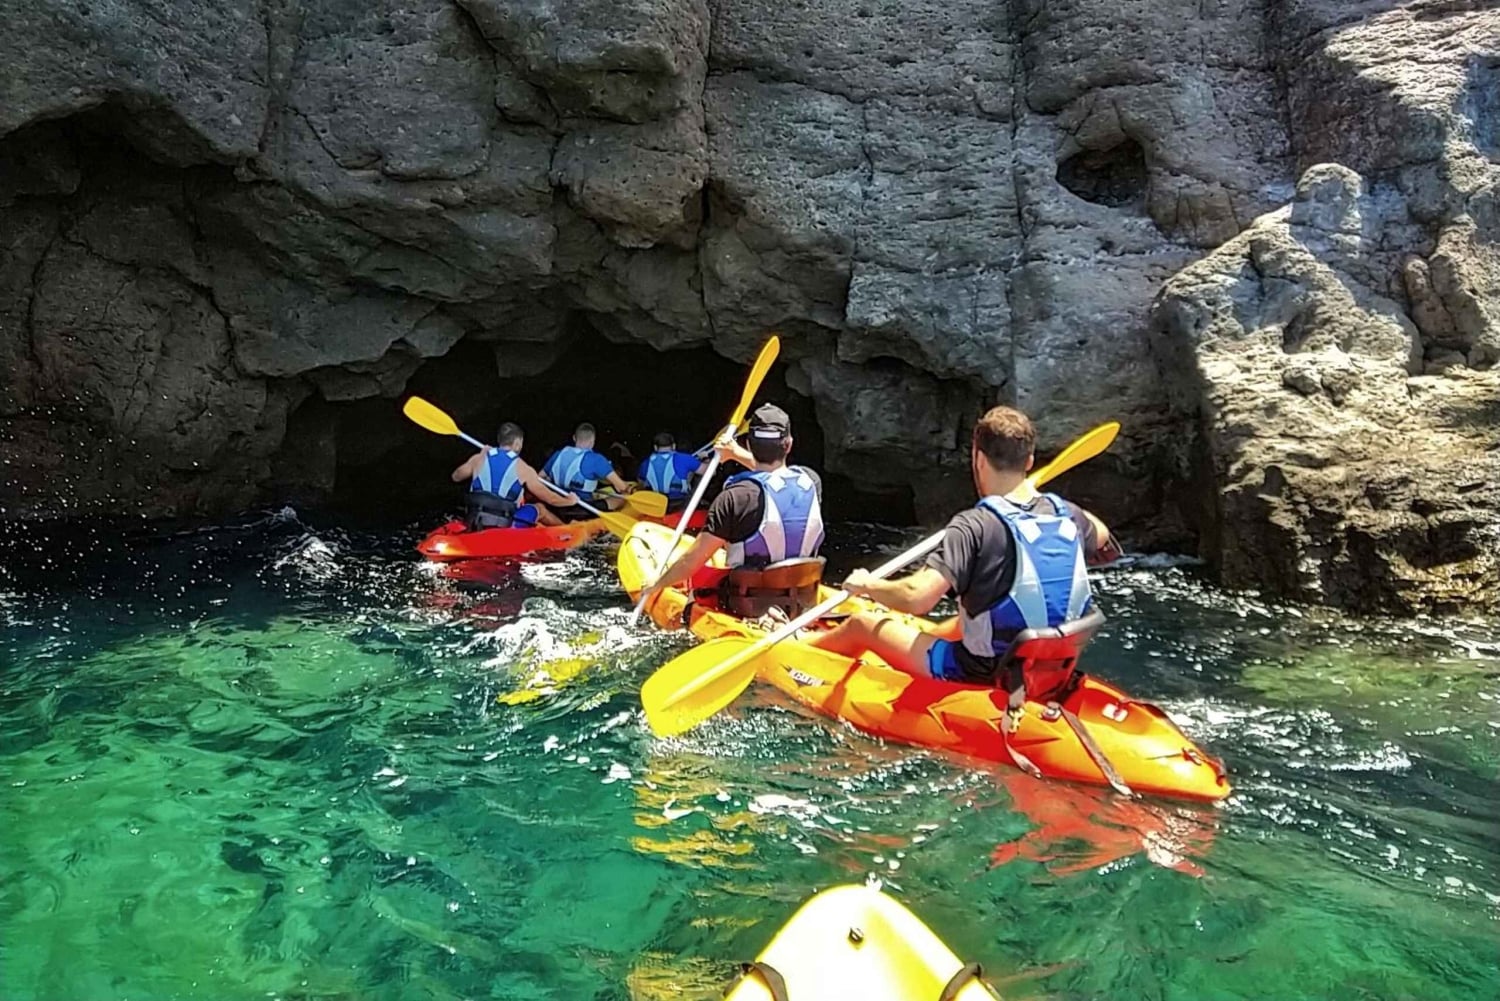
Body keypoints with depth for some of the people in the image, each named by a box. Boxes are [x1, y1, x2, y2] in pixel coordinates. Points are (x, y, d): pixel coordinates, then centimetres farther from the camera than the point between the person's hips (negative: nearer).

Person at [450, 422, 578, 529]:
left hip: (474, 527, 5)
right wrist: (570, 501, 21)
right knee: (540, 509, 21)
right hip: (504, 529, -5)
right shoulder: (523, 468, -7)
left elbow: (456, 477, 23)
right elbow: (550, 498, 2)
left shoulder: (479, 459, 2)